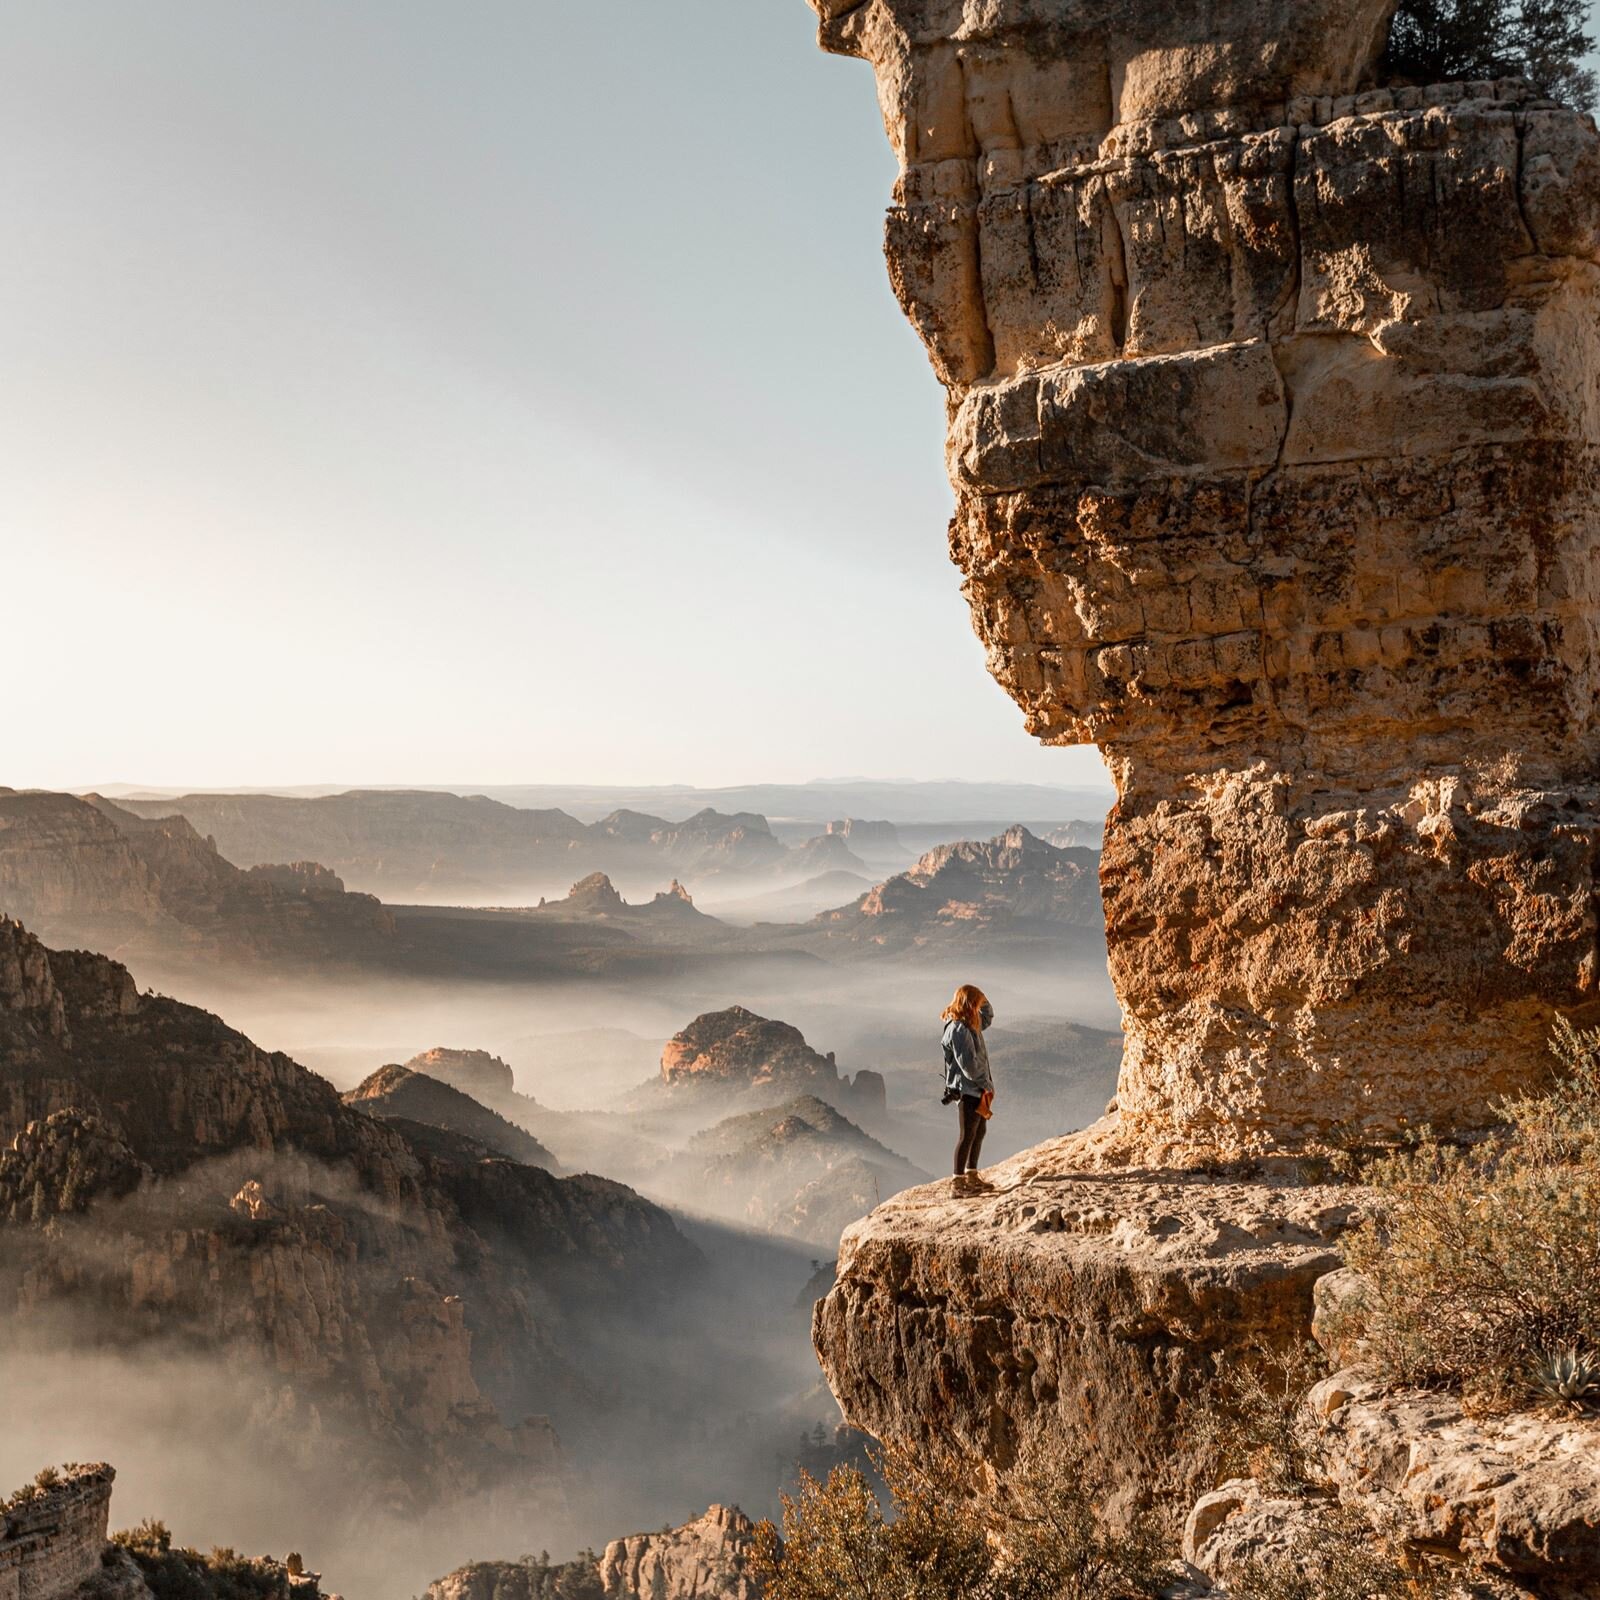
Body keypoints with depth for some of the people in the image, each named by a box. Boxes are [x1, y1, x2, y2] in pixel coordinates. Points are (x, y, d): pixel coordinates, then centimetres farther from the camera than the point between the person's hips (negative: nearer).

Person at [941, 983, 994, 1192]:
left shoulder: (970, 1025, 9)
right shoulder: (958, 1030, -21)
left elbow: (988, 1016, 29)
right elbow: (969, 1065, -23)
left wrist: (983, 999, 10)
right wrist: (986, 1084, -10)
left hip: (979, 1089, 10)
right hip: (968, 1090, -10)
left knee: (979, 1132, 16)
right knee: (968, 1135, -3)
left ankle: (972, 1176, 25)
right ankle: (958, 1181, 4)